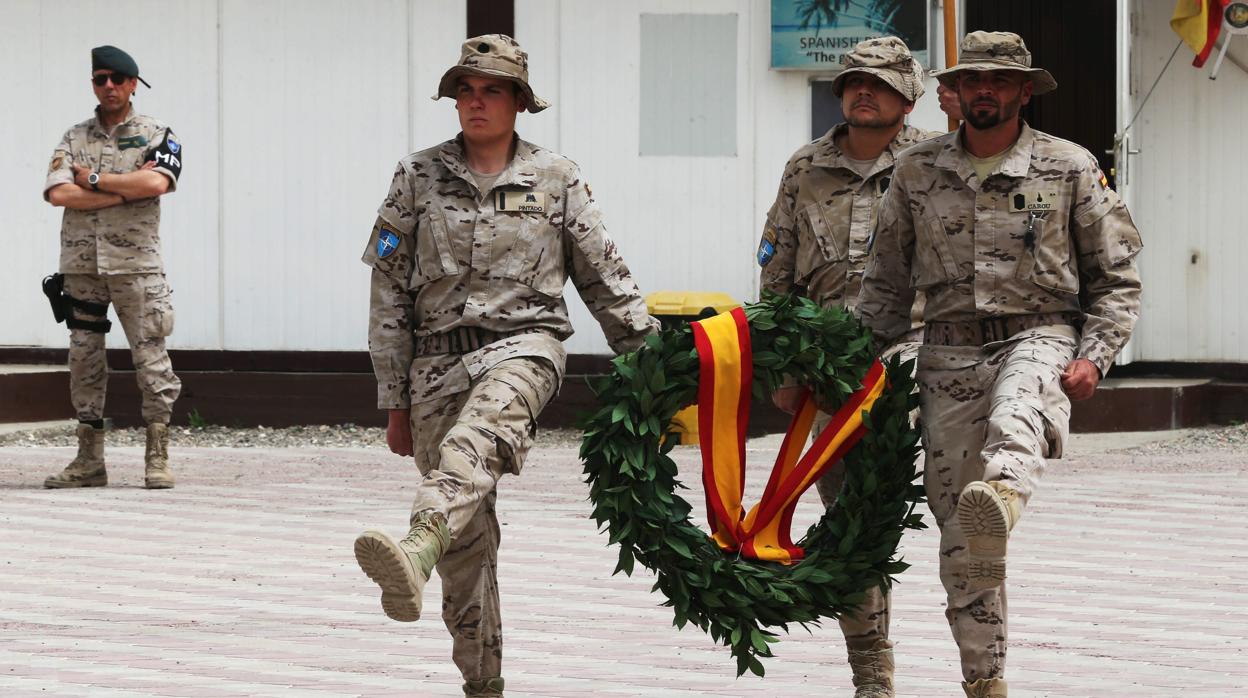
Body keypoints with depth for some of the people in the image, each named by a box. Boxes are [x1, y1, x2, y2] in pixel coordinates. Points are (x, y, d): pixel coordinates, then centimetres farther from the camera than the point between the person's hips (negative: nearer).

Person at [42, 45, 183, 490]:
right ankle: (89, 461, 10)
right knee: (83, 360, 5)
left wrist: (94, 179, -8)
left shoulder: (156, 135, 5)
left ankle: (158, 459, -3)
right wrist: (125, 191, -10)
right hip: (81, 264, 3)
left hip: (135, 264, -3)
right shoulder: (74, 139, 12)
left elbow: (157, 183, -16)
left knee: (151, 358, -7)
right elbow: (57, 194, -6)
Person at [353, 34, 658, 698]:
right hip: (438, 358, 3)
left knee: (475, 439, -37)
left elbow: (606, 281, 14)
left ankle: (417, 549, -64)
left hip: (522, 344, -2)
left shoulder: (556, 180, 9)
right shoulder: (418, 176, 10)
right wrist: (396, 401, 8)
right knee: (467, 542, 0)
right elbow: (389, 294, 10)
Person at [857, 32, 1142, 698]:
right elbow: (886, 281, 17)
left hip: (1039, 336, -3)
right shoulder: (917, 170, 10)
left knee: (1014, 417, -41)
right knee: (956, 530, -1)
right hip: (950, 351, 3)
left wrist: (1093, 356, -6)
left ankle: (1001, 499, -74)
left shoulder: (1070, 167, 4)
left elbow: (1116, 277, 8)